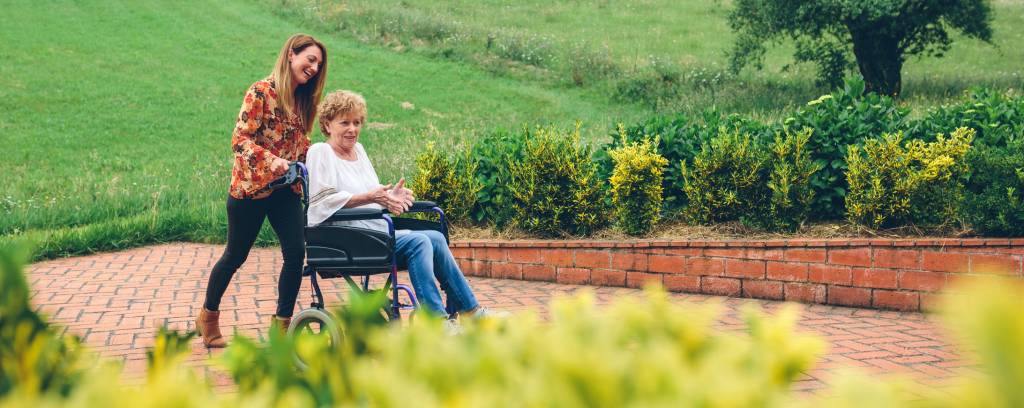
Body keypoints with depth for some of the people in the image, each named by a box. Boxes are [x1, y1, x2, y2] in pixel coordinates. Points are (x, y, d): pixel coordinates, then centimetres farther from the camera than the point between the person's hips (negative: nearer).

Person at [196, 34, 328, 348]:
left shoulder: (302, 100, 10)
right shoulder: (262, 92, -14)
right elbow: (240, 139, -18)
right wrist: (272, 161, -30)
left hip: (286, 190, 6)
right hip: (251, 186, -6)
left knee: (296, 253, -8)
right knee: (236, 256, 7)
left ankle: (282, 325, 3)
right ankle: (208, 317, 28)